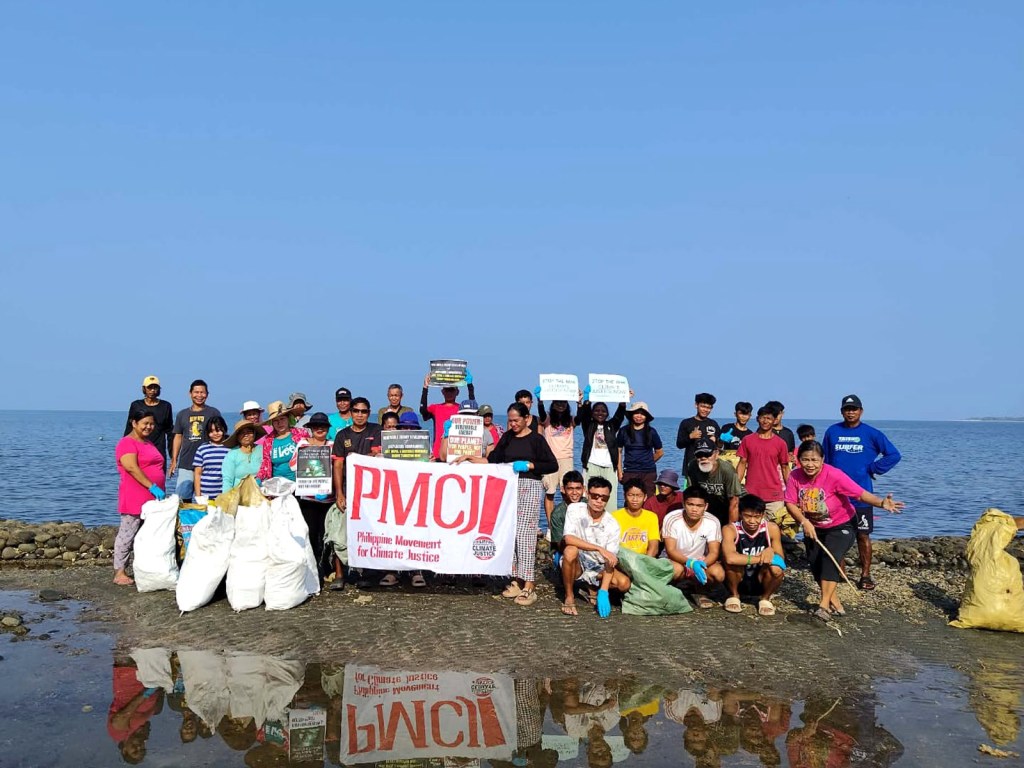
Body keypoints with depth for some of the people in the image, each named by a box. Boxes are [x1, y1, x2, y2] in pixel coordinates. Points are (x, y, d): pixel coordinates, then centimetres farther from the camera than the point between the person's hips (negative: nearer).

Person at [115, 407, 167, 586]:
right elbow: (131, 467, -21)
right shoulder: (127, 443, -8)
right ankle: (119, 573, 1)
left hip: (152, 499, 9)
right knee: (128, 534, -4)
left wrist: (160, 491, 18)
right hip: (134, 499, -9)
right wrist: (152, 487, -26)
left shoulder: (148, 443, 20)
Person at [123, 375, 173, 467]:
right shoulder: (136, 405, 7)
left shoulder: (165, 406, 7)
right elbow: (129, 429, 11)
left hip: (159, 451, 0)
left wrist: (172, 453, 5)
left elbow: (170, 432, 9)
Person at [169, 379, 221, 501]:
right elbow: (178, 437, 16)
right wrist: (174, 461, 10)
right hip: (185, 464, 3)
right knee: (182, 497, -1)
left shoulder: (213, 413, 5)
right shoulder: (182, 414, 13)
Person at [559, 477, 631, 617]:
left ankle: (593, 588, 9)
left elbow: (610, 562, -15)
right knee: (571, 551, -35)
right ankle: (569, 597, -13)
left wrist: (603, 593, -25)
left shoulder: (612, 525, -12)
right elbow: (568, 538, -29)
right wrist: (600, 549, -33)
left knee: (625, 583, -23)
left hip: (598, 569, 2)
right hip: (577, 565, -2)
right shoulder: (575, 510, -14)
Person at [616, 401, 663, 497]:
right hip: (629, 472, 0)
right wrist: (619, 471, 2)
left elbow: (660, 452, 12)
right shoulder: (624, 431, 4)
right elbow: (618, 451, 7)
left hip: (649, 472, 0)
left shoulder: (651, 432, 3)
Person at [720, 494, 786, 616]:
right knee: (734, 561, -33)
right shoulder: (730, 529, -21)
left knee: (776, 569, -30)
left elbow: (781, 560, -9)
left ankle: (765, 599, 1)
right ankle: (734, 596, -3)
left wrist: (771, 551, -32)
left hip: (760, 580, 2)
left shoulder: (772, 528, -12)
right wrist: (760, 558, -34)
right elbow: (730, 558, -39)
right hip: (737, 581, -2)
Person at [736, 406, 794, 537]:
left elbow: (785, 468, 9)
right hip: (751, 493, 1)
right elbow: (742, 464, 8)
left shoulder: (780, 443, 4)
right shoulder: (747, 440, 5)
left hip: (774, 494, 0)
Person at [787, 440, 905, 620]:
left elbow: (861, 494, -31)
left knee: (830, 559, -25)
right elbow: (790, 503, -13)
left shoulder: (834, 475, -27)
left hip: (840, 527, -5)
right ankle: (835, 604, 19)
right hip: (813, 528, 5)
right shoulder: (795, 476, -16)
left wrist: (881, 503, -48)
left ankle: (824, 605, -20)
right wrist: (804, 522, -27)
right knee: (815, 564, 1)